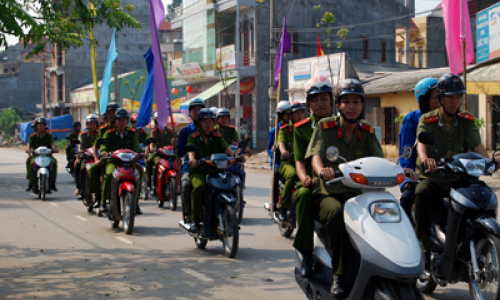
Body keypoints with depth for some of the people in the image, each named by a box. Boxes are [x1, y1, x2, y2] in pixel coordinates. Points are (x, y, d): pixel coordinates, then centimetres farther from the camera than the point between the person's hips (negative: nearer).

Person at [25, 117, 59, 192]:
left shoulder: (49, 136, 9)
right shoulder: (33, 136, 7)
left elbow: (52, 143, -6)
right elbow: (28, 144, -7)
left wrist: (54, 148, -31)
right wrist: (28, 149, -31)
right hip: (36, 155, 0)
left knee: (54, 162, -30)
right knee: (31, 163, -32)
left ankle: (52, 183, -21)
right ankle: (31, 183, -21)